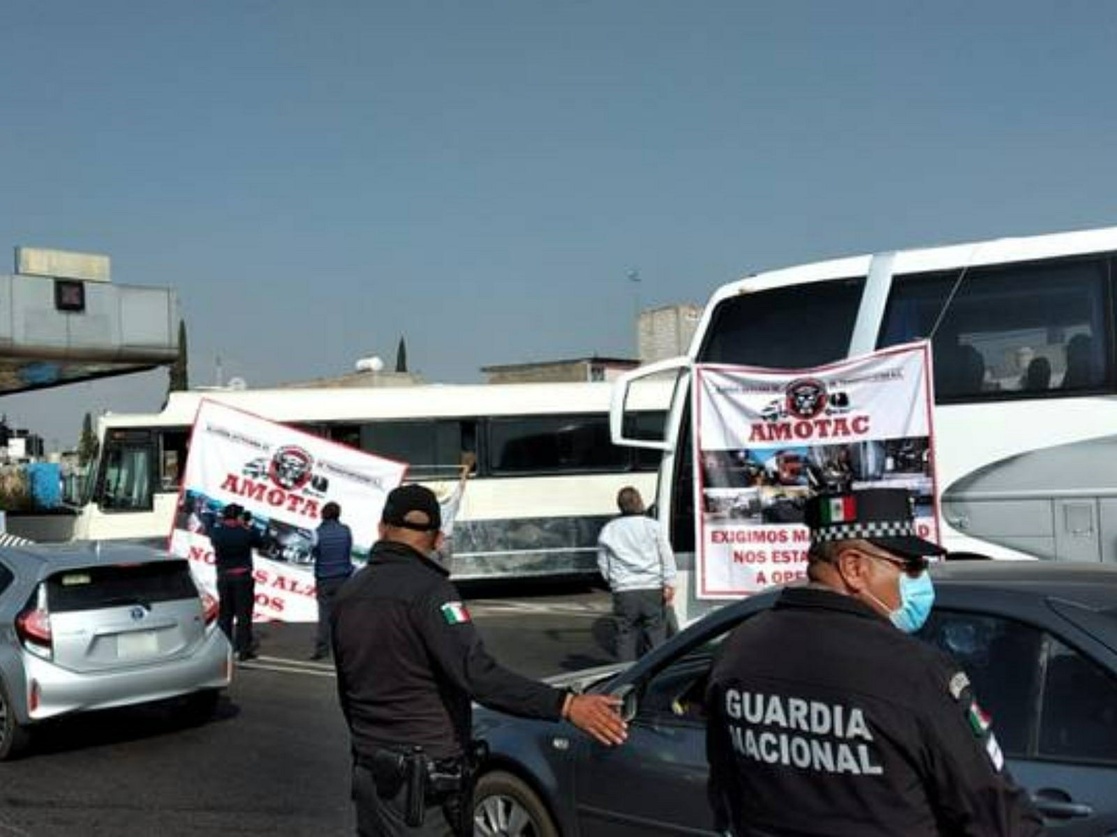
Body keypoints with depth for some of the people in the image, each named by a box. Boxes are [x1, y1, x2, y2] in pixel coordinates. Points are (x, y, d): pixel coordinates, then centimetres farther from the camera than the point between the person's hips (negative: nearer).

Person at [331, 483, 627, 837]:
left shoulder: (348, 594, 6)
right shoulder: (427, 589, -17)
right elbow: (476, 673, -30)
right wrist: (564, 705, -35)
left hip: (368, 773, 7)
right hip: (424, 782, -7)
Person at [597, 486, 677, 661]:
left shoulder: (608, 530, 7)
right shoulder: (652, 525, 2)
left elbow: (603, 564, 11)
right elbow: (667, 556, -2)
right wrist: (669, 584, -2)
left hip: (624, 591, 1)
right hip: (652, 589, -1)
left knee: (626, 636, 6)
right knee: (656, 635, 5)